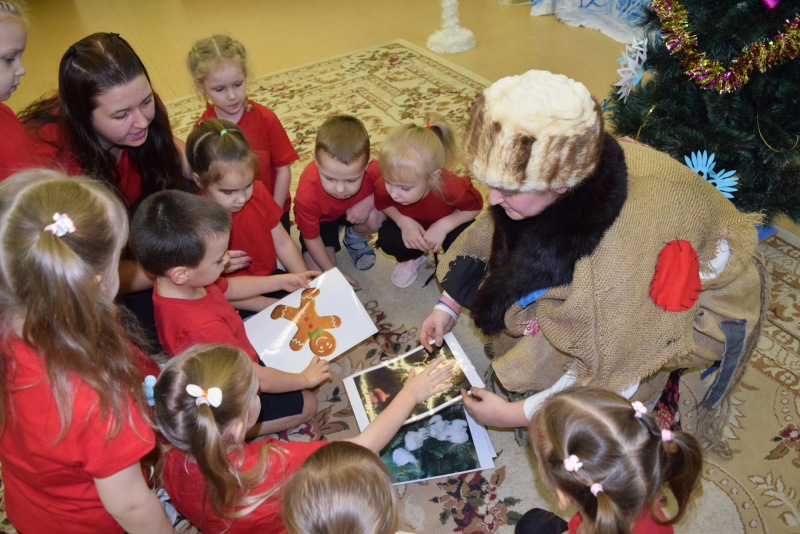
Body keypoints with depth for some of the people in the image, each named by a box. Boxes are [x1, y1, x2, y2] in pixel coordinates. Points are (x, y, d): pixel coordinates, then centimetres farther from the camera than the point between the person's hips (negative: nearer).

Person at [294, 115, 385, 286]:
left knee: (376, 217, -31)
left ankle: (355, 237, 5)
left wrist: (369, 201, -32)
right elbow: (311, 239, -22)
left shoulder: (373, 170, -37)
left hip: (354, 211, 1)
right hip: (321, 219, -1)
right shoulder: (307, 194, -39)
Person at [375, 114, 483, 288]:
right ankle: (412, 257, 12)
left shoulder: (451, 188, -42)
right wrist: (403, 221, -30)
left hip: (448, 221, -2)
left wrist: (443, 226, -33)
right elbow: (382, 204, -10)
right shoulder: (386, 186, -35)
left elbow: (475, 206, -20)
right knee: (387, 240, -25)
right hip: (410, 222, 2)